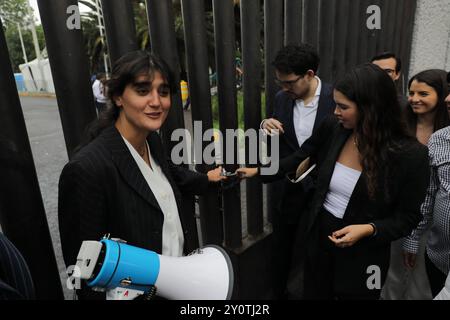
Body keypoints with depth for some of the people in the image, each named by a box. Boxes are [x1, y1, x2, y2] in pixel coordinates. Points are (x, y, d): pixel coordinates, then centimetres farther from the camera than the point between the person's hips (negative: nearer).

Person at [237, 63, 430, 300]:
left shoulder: (410, 154, -19)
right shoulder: (332, 129, -9)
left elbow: (407, 218, -9)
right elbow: (298, 160, 6)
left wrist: (368, 230, -24)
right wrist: (258, 171, 7)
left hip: (361, 256, -3)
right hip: (315, 238, 3)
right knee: (309, 293, 21)